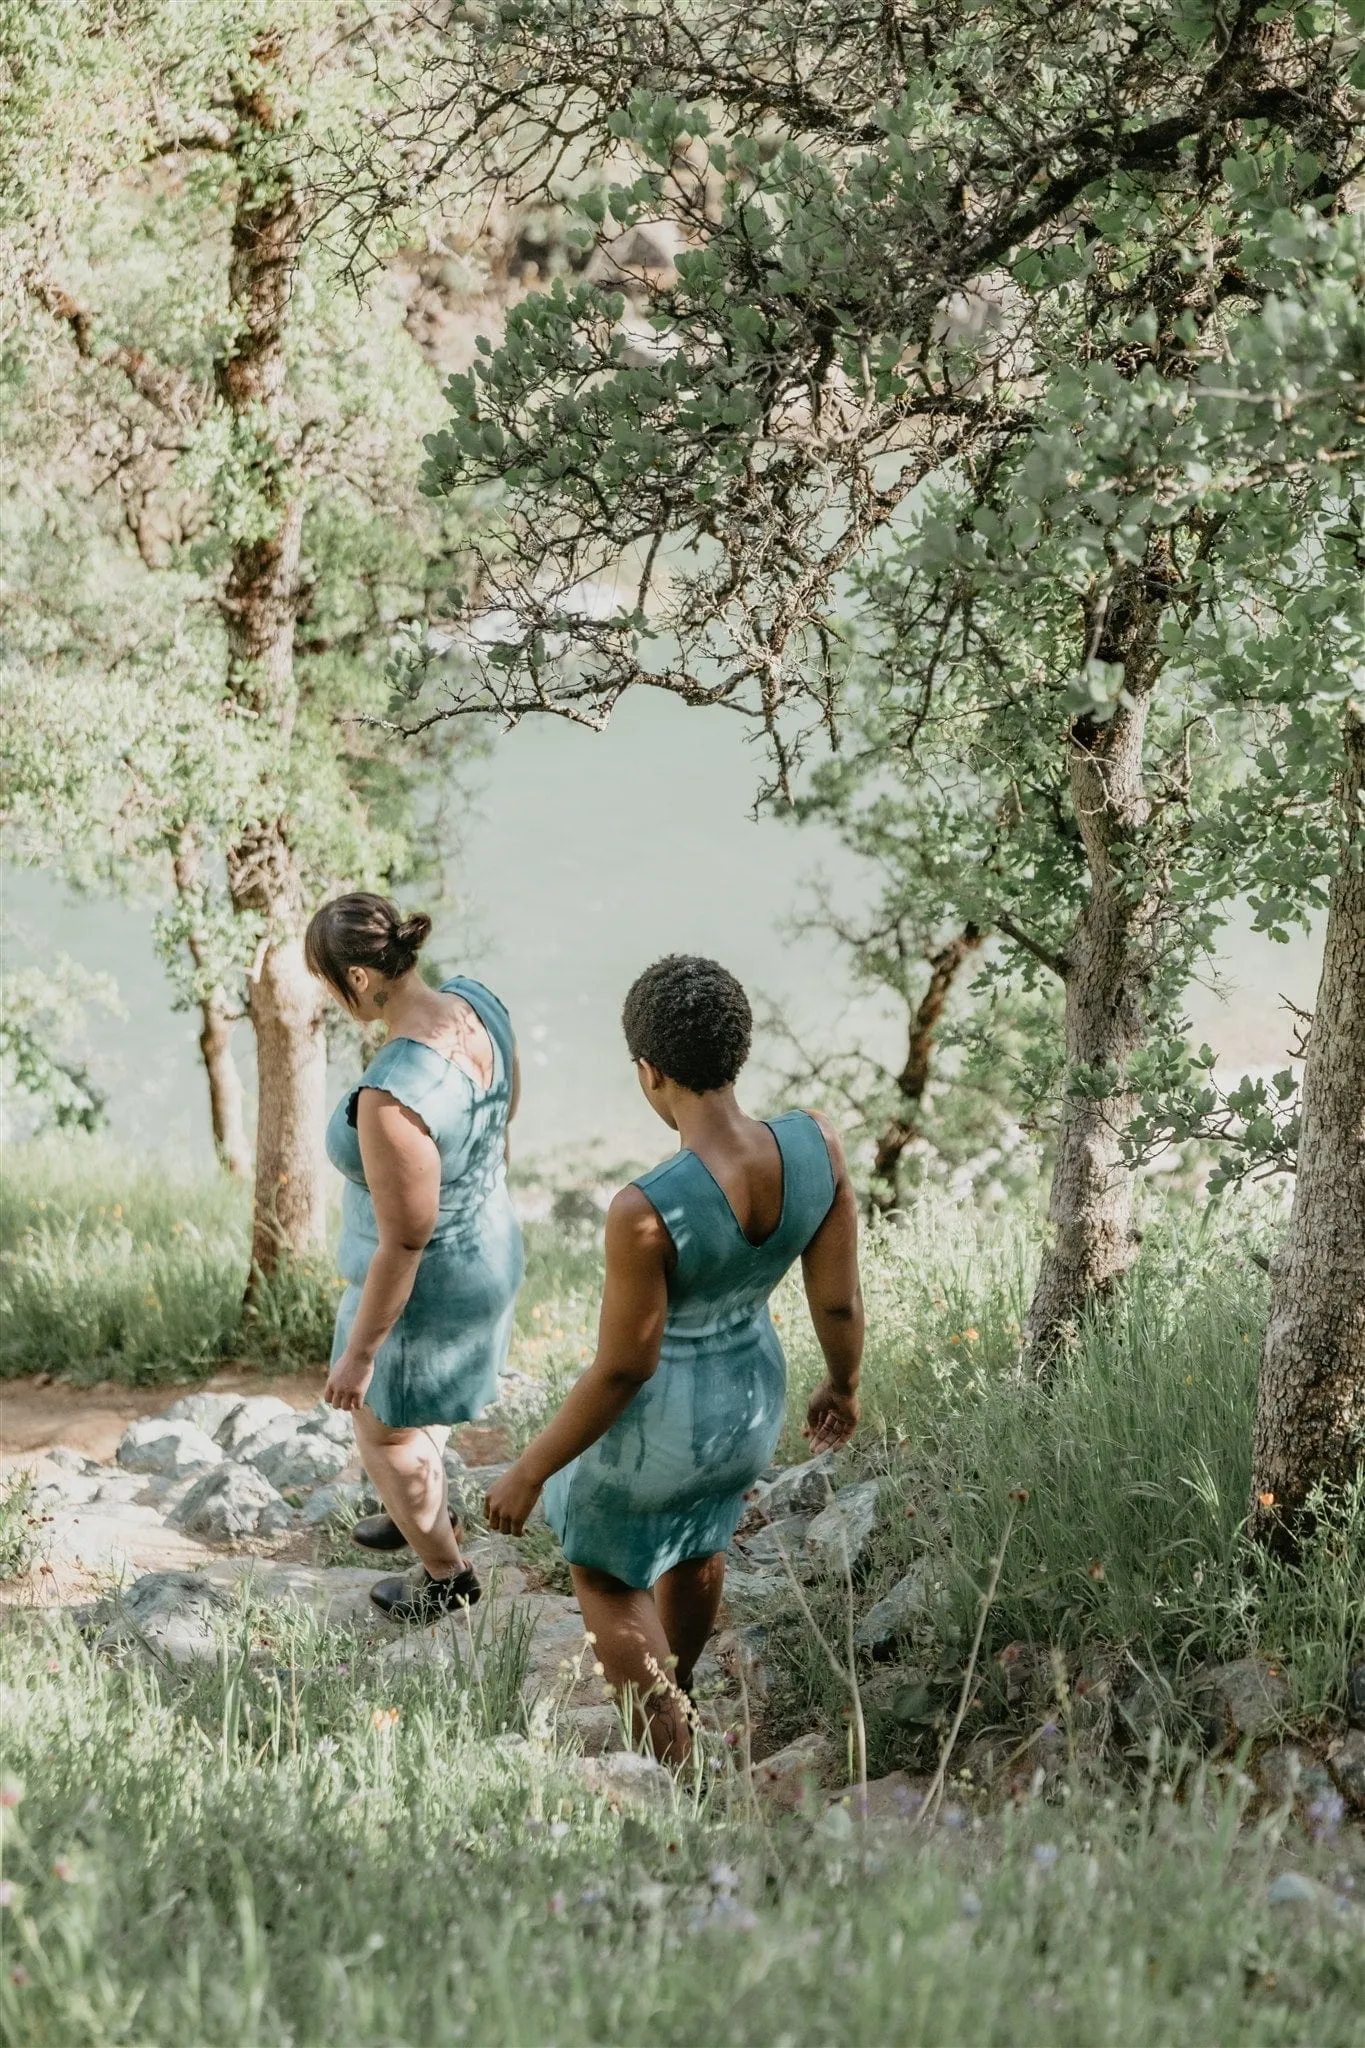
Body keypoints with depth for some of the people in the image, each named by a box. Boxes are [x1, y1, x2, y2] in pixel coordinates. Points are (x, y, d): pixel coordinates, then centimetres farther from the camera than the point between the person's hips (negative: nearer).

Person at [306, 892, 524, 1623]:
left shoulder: (392, 1096, -39)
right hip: (490, 1248, 8)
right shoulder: (475, 1002, -15)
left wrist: (359, 1353, -16)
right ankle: (428, 1509, 60)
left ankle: (447, 1577, 44)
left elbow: (404, 1243, -29)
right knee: (403, 1401, 34)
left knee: (383, 1432, 22)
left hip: (425, 1288, -8)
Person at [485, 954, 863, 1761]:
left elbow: (622, 1369, -26)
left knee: (605, 1571, 27)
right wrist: (844, 1382, 11)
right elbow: (839, 1299, -11)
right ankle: (671, 1684, 65)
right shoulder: (818, 1145, -25)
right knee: (697, 1536, 37)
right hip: (751, 1397, 5)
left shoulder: (647, 1212, -39)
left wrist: (530, 1471, -10)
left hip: (656, 1424, -5)